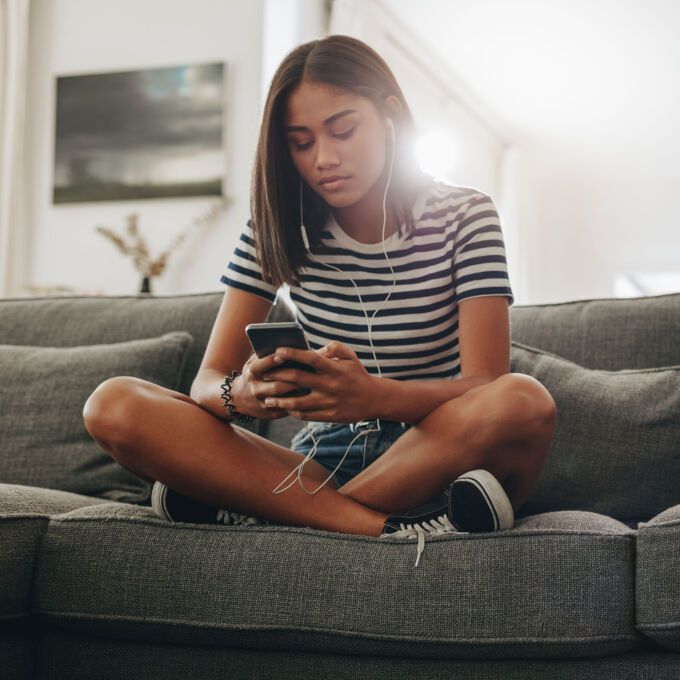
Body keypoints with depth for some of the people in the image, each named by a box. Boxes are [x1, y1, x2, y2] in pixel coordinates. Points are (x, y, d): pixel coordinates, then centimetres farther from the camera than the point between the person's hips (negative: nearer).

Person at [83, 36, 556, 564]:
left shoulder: (463, 217, -2)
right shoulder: (279, 229, 5)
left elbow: (486, 383, -14)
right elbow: (209, 379, -2)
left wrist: (375, 396, -35)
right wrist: (242, 393, -28)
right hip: (321, 461, 2)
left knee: (525, 402, -37)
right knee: (113, 405, -18)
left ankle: (258, 510, -25)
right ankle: (383, 526, -28)